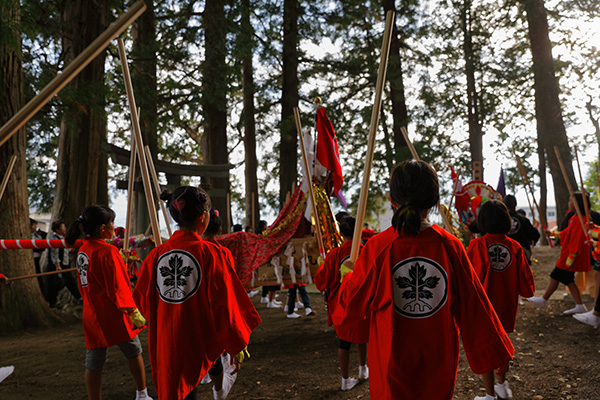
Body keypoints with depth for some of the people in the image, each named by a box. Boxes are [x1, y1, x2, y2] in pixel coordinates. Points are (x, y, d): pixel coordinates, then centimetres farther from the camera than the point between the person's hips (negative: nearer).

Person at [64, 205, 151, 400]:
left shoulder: (83, 250, 6)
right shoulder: (108, 251, -20)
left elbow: (84, 284, 16)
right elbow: (118, 287, -22)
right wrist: (134, 313, -18)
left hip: (92, 316, 7)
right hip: (113, 316, -7)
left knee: (93, 364, 10)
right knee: (134, 354, 14)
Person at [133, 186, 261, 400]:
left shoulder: (157, 254, -7)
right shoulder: (212, 254, -18)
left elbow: (144, 302, 5)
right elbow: (224, 305, -15)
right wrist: (237, 347, -1)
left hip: (166, 345, 2)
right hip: (200, 346, -1)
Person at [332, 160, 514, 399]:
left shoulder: (377, 247, -16)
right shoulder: (450, 246, -11)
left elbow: (352, 305, -5)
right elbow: (473, 307, -3)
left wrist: (348, 276, 16)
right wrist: (495, 351, 11)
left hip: (390, 364, -1)